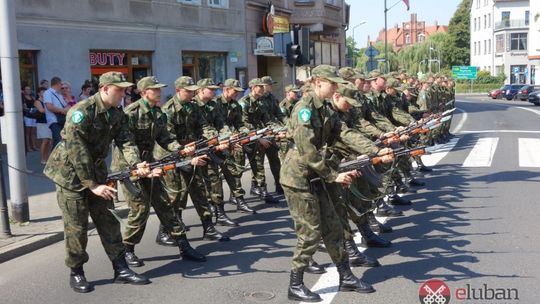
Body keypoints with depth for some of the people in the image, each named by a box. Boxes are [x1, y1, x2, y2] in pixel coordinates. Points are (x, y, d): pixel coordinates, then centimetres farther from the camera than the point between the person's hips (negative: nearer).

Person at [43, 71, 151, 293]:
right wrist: (92, 185, -27)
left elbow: (125, 141, -8)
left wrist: (136, 164, -28)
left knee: (108, 220, 6)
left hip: (96, 171, 7)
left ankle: (121, 269, 12)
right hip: (71, 173, -7)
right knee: (77, 226, -1)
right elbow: (77, 152, -26)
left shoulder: (117, 115, 0)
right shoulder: (81, 112, -23)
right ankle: (76, 273, 14)